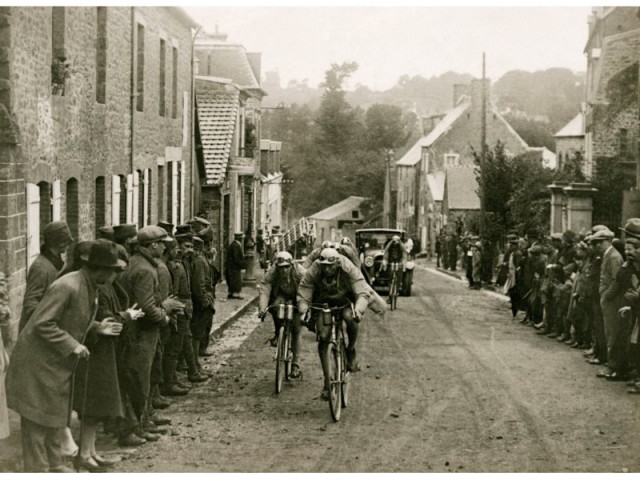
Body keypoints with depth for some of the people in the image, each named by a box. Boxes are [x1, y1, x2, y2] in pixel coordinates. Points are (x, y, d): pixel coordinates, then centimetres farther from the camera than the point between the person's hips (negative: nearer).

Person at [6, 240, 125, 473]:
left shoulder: (89, 288, 4)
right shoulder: (66, 287, -26)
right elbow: (42, 324, -27)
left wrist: (96, 327, 6)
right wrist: (72, 345, -25)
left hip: (58, 363, 10)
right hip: (38, 361, -10)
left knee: (56, 414, 18)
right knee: (37, 418, 0)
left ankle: (53, 463, 31)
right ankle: (37, 468, 8)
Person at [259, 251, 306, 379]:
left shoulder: (300, 273, -31)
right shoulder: (271, 273, -27)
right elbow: (264, 291, -31)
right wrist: (263, 309, -45)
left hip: (296, 298, -1)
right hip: (281, 295, 1)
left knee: (296, 331, -4)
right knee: (276, 305, -36)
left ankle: (296, 365, 5)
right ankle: (277, 333, -11)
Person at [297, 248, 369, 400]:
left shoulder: (349, 270, -29)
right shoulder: (313, 273, -26)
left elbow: (362, 293, -31)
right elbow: (303, 297, -20)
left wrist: (358, 309, -50)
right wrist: (304, 313, -39)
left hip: (344, 301, -1)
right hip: (322, 303, 1)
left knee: (350, 318, -35)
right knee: (323, 338, -14)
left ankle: (351, 351, -6)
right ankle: (327, 381, -3)